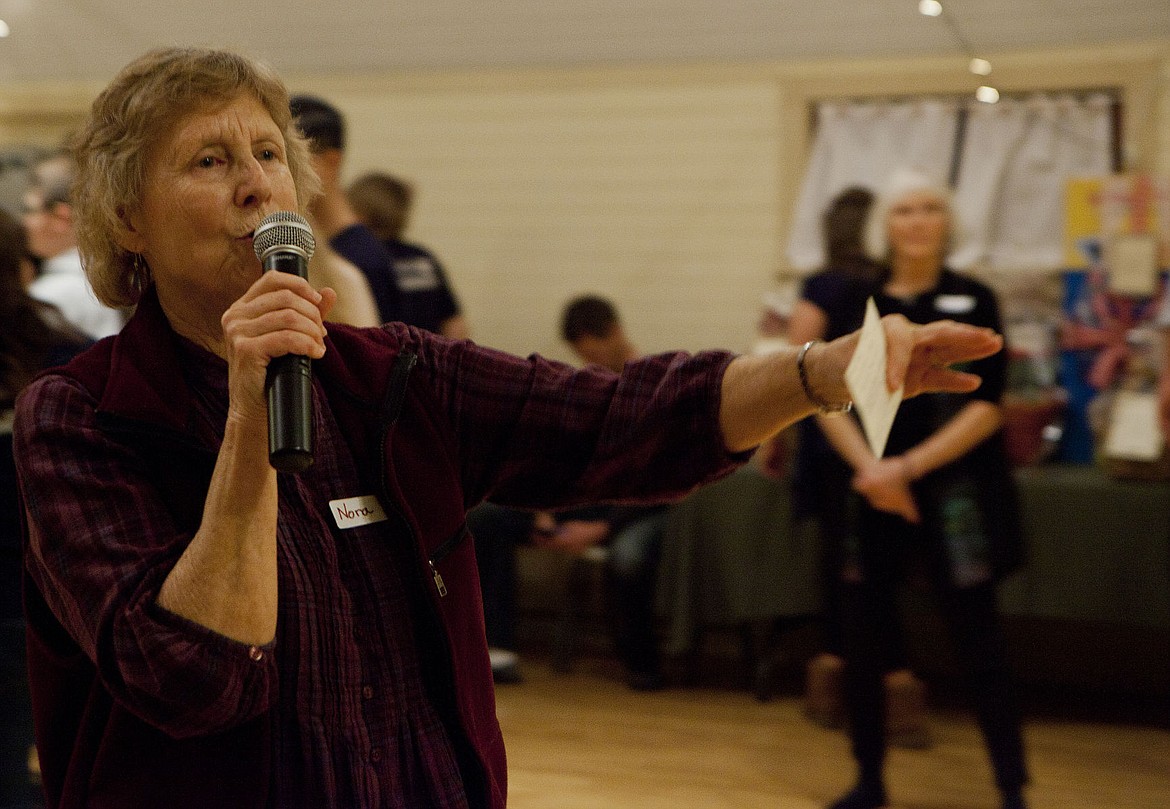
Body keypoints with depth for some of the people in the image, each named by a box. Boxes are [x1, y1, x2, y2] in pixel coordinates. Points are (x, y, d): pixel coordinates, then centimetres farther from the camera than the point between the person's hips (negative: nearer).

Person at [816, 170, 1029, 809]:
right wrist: (870, 469, -15)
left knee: (979, 646, -3)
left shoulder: (973, 301, 0)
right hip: (869, 493, 3)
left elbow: (986, 406, -6)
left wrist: (908, 467, -15)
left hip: (953, 493, -2)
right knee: (862, 642, 5)